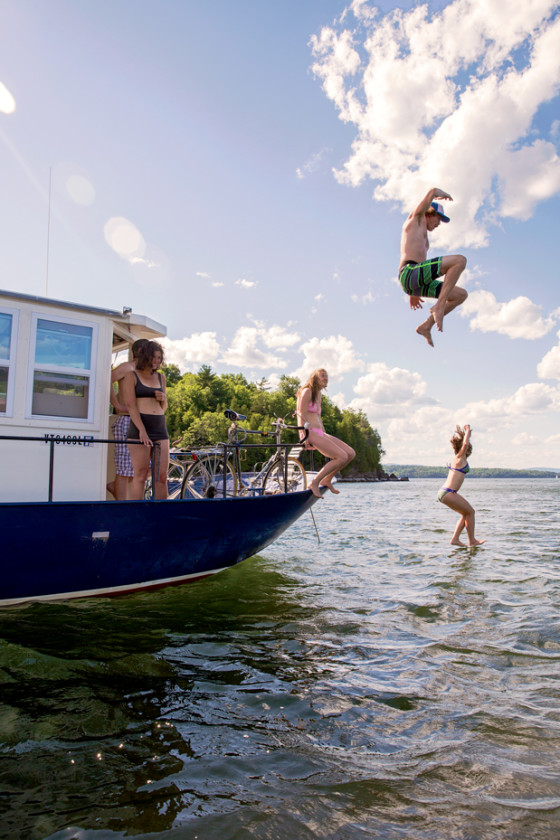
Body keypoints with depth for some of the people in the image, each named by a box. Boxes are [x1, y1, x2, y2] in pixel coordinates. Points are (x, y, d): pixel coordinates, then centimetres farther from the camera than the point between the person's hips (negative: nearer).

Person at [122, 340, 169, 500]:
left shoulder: (160, 377, 18)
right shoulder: (132, 376, 3)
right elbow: (131, 405, -8)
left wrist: (163, 398, 0)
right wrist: (142, 430, -19)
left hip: (160, 428, 5)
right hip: (139, 428, -5)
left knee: (162, 476, 1)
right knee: (140, 475, -8)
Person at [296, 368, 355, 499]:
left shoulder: (318, 394, 23)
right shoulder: (307, 391, -5)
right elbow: (301, 415, -12)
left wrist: (325, 437, 21)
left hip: (320, 434, 9)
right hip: (311, 433, -9)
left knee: (351, 453, 1)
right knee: (342, 457, -19)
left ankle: (327, 480, 11)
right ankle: (314, 483, -12)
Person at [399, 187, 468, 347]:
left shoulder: (423, 239, 37)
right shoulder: (416, 217, 14)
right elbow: (433, 190, 4)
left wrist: (414, 293, 34)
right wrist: (444, 195, 26)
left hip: (418, 283, 9)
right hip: (410, 273, -9)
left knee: (461, 295, 8)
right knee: (460, 260, -21)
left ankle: (426, 326, 3)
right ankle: (439, 306, -23)